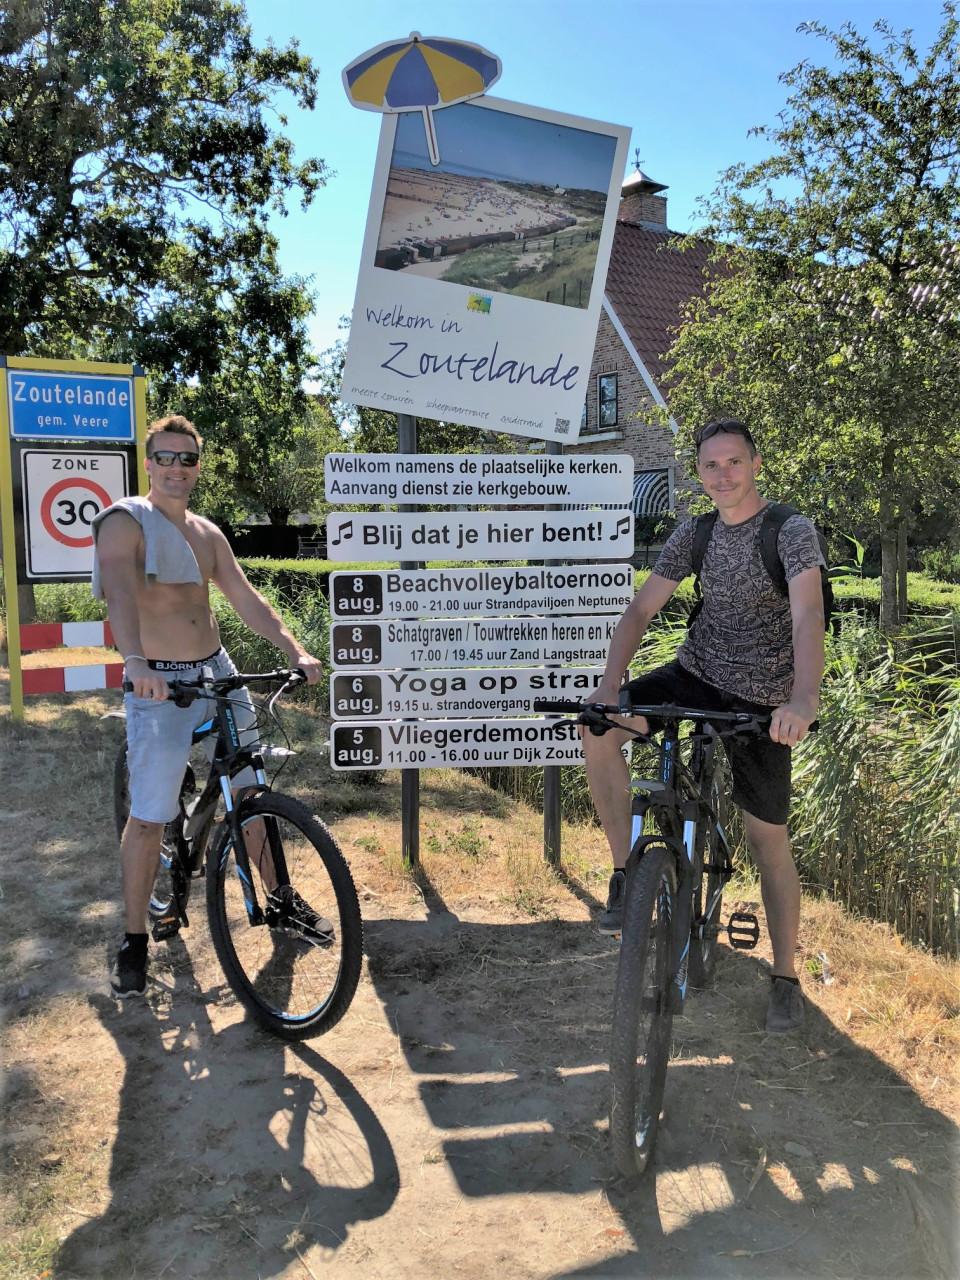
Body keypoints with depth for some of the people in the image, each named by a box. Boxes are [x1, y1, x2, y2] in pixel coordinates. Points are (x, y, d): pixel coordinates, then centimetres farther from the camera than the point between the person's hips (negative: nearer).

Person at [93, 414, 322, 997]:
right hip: (158, 685, -6)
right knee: (149, 819, -4)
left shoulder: (207, 534, 14)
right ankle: (135, 941, 12)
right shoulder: (125, 522, -7)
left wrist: (295, 650, -5)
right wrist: (136, 663, -41)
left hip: (218, 674, 6)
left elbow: (247, 598, 9)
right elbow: (120, 594, -24)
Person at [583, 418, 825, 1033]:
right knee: (598, 728, -20)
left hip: (760, 700, -4)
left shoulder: (792, 531, -15)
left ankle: (786, 978, 22)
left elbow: (808, 616, -30)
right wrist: (610, 685, -23)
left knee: (769, 839, 3)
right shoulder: (694, 533, 0)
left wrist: (804, 700, -49)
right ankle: (626, 872, -5)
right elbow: (641, 610, -6)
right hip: (696, 674, 4)